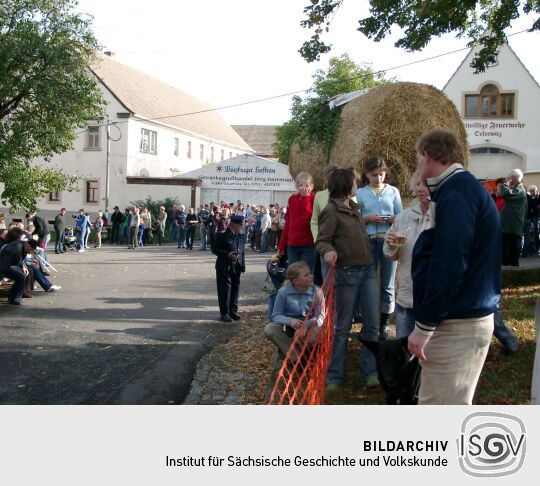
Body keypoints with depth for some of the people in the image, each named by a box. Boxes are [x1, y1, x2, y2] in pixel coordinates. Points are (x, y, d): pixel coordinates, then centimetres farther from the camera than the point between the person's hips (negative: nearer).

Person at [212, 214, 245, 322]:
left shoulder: (240, 236, 10)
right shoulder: (222, 235, -9)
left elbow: (242, 251, 14)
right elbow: (215, 249, -11)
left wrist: (243, 265, 6)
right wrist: (228, 254, -21)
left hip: (236, 267, 6)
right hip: (224, 267, -6)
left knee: (235, 289, 10)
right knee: (225, 289, -1)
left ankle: (233, 311, 22)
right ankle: (225, 313, 8)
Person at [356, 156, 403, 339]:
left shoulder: (393, 191, 9)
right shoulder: (360, 193, 7)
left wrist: (394, 219, -14)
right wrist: (368, 218, -13)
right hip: (368, 241, -1)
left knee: (387, 284, 5)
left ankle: (384, 324, 14)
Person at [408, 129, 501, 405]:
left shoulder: (455, 192, -16)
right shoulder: (465, 187, 16)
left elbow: (448, 267, -23)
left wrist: (424, 326, -19)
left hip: (457, 324, -10)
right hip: (466, 316, 10)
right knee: (433, 403, 18)